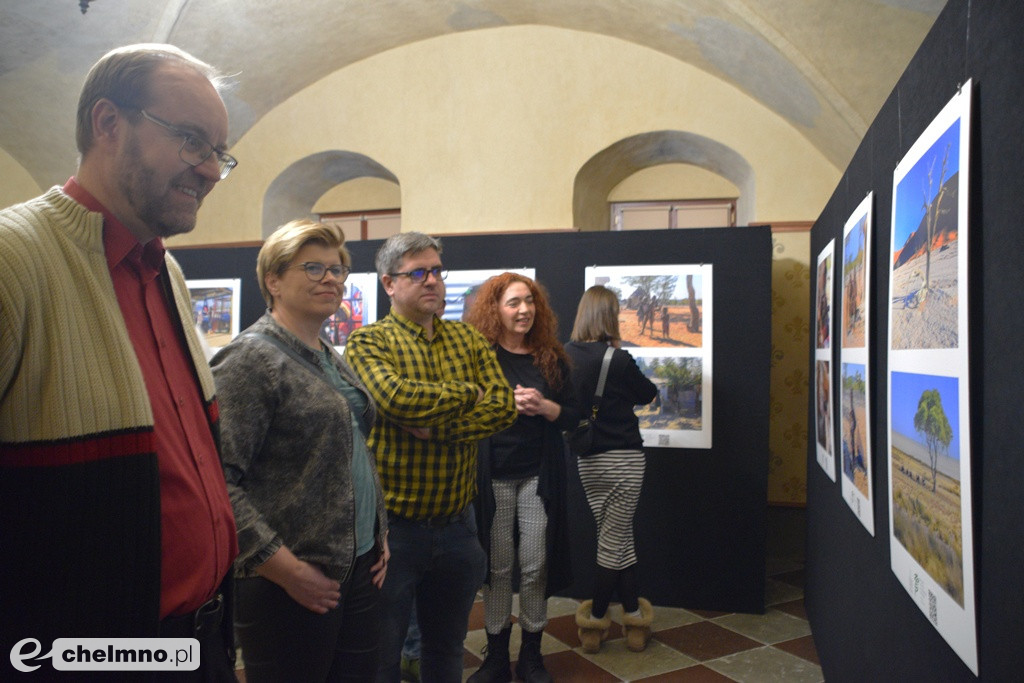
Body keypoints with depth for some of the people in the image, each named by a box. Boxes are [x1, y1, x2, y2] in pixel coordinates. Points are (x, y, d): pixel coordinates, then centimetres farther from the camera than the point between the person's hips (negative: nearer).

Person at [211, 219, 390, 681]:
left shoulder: (332, 359, 13)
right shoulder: (251, 358, -13)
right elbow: (220, 479, -20)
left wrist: (378, 532, 13)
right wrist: (284, 566, -19)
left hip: (359, 566, 8)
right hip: (294, 586, -8)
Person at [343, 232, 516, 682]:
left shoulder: (468, 339, 7)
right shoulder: (368, 342, -7)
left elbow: (504, 406, -6)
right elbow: (396, 397, -27)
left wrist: (436, 428, -19)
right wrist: (470, 392, -13)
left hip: (457, 524, 5)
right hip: (393, 526, -4)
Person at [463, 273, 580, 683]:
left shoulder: (550, 357, 5)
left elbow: (573, 415, 7)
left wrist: (544, 407, -12)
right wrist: (507, 404, -15)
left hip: (539, 474, 2)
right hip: (493, 475, -2)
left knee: (536, 567, 7)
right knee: (498, 568, 7)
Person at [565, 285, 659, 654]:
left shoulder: (566, 355, -3)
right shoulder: (618, 360, -17)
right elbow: (648, 394, 0)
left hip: (588, 461, 5)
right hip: (624, 459, -5)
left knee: (617, 538, 15)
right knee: (614, 540, 8)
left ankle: (634, 616, 21)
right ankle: (594, 621, 17)